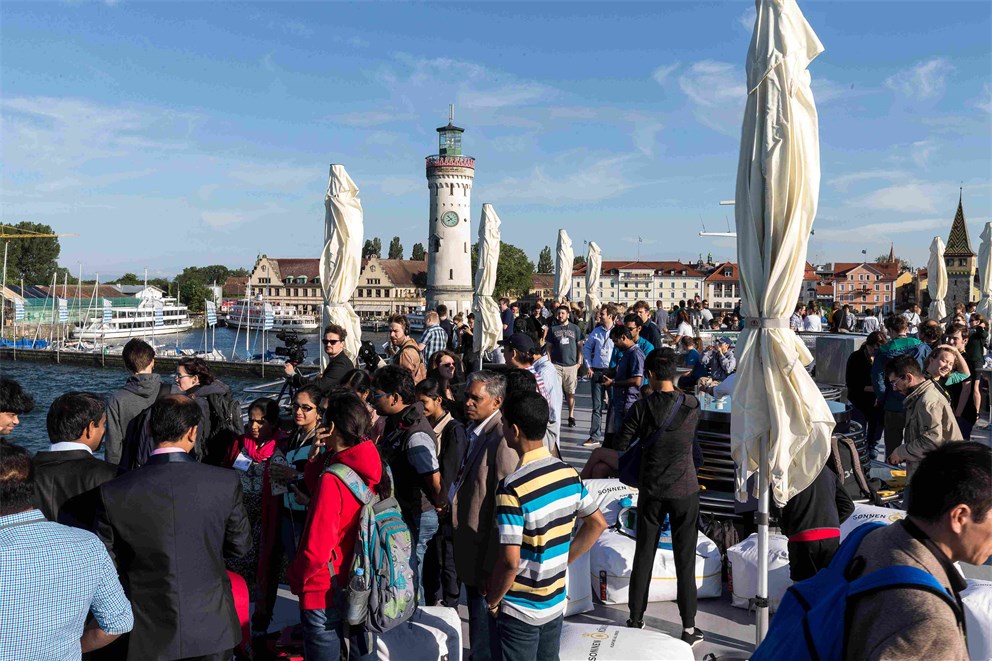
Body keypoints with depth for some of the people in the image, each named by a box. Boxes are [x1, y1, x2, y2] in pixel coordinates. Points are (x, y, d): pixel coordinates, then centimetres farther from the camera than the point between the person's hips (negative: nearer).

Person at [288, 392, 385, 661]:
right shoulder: (372, 471, -2)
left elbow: (316, 550, -24)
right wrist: (317, 460, -2)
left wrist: (295, 578, -7)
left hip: (325, 594, -7)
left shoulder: (332, 480, -25)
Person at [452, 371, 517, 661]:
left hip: (486, 557, -9)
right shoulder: (474, 430, 6)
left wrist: (491, 568, -20)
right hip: (469, 550, 9)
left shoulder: (502, 440, -23)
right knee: (478, 623, 24)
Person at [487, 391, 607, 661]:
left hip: (521, 610, -6)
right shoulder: (568, 473, -5)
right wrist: (563, 561, 10)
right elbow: (597, 523, 7)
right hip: (556, 602, 6)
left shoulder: (512, 487, -25)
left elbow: (510, 562, -26)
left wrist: (492, 601, -9)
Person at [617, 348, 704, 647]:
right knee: (685, 560, 8)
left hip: (651, 491, 0)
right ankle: (689, 628, 13)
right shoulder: (693, 406, -8)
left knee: (644, 556, 11)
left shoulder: (642, 407, -11)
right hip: (685, 491, 0)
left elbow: (620, 447, -9)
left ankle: (636, 620, 20)